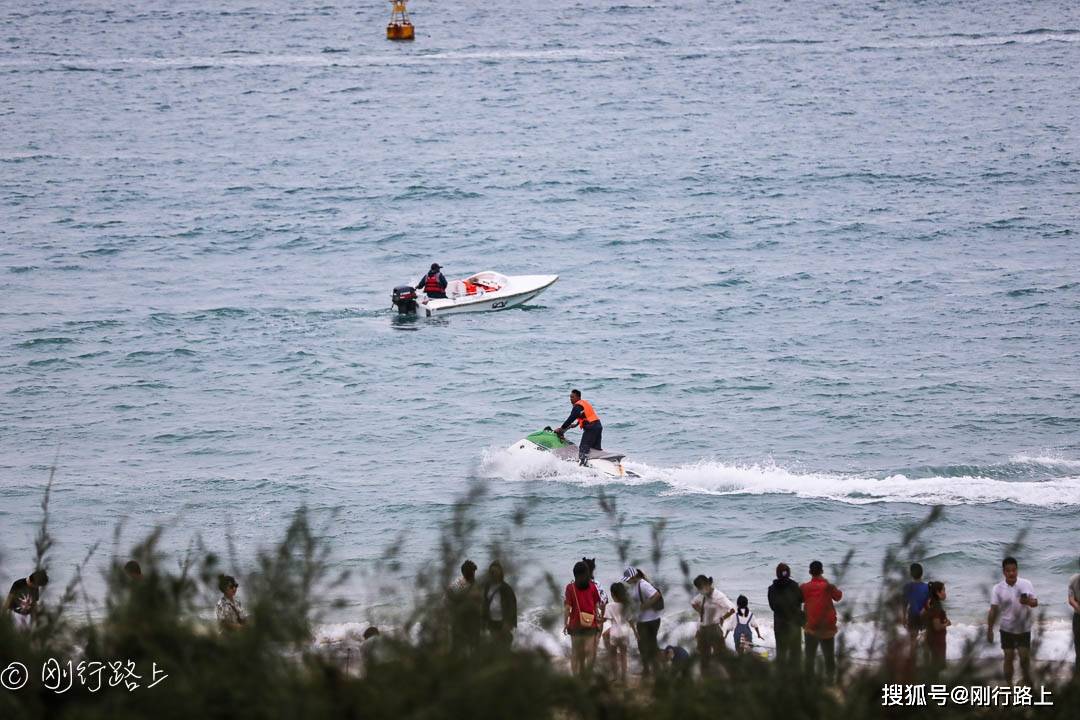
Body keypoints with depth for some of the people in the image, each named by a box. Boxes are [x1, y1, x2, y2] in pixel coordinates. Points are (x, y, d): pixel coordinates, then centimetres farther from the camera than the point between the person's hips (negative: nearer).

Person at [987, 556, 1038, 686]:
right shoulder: (998, 589, -9)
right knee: (1009, 657, 3)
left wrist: (1029, 601, -33)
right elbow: (993, 610, -7)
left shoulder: (1026, 585, -8)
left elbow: (1035, 602, -9)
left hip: (1024, 628, 0)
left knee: (1025, 657, -1)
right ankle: (1009, 685, 15)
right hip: (1007, 629, 0)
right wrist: (989, 630, -10)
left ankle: (1027, 678, 22)